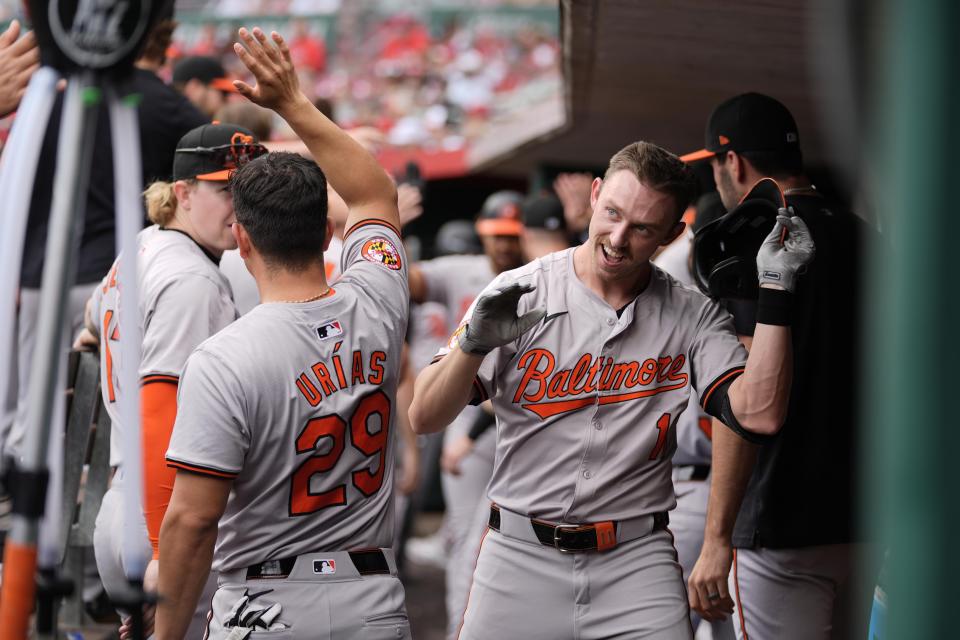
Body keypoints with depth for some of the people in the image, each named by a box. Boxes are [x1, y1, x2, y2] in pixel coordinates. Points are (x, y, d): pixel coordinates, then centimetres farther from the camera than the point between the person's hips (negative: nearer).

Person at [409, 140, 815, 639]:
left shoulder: (692, 317, 3)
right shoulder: (518, 294, -1)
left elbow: (758, 416, -12)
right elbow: (424, 419, -6)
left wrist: (774, 289, -13)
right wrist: (473, 345, -25)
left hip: (638, 562, 0)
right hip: (521, 558, 0)